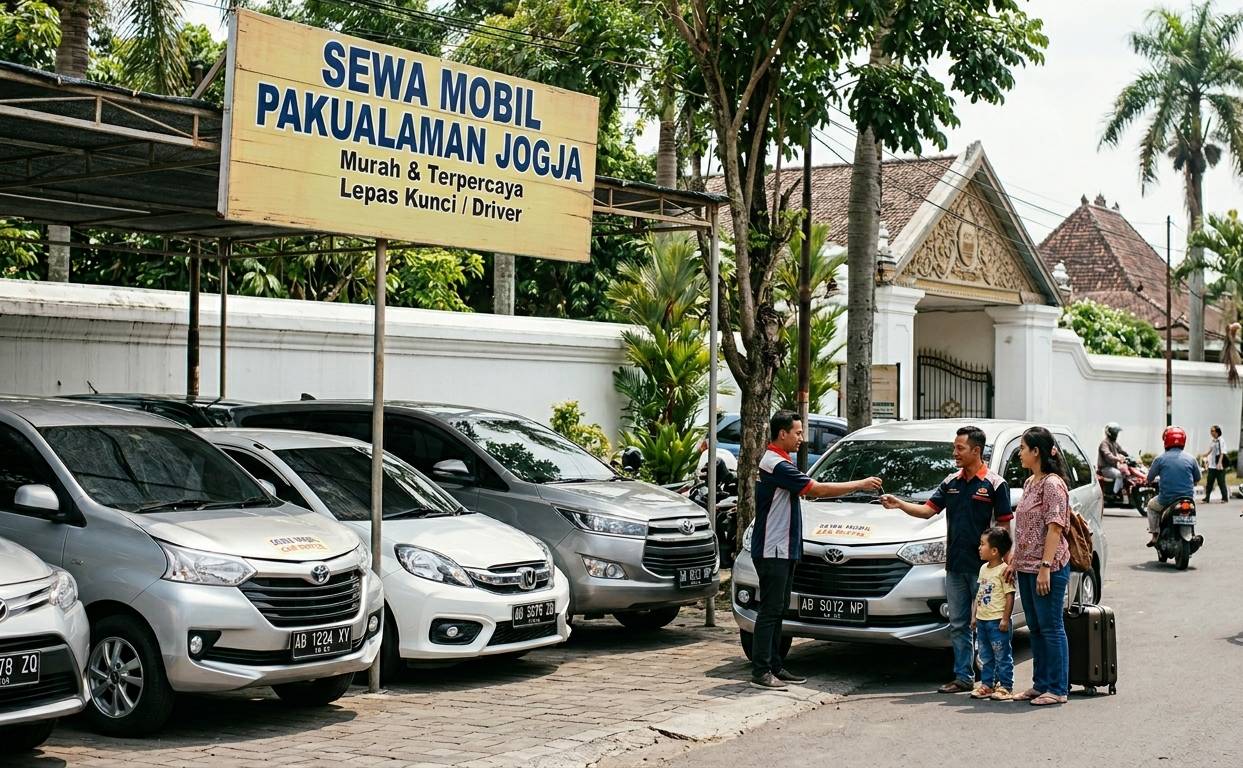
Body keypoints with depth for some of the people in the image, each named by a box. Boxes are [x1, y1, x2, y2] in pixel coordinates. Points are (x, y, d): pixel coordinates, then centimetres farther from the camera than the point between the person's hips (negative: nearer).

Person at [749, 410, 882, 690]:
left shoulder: (776, 462, 17)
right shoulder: (777, 465, -18)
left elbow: (810, 492, 18)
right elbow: (818, 490, -20)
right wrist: (861, 485, -14)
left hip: (783, 551, 11)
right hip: (772, 551, -11)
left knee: (778, 609, 12)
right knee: (770, 610, -8)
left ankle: (774, 667, 17)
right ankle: (761, 672, -6)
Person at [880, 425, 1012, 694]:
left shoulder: (995, 484, -6)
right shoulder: (950, 483, 12)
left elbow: (1004, 526, -6)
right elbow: (928, 510, 8)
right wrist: (899, 504, -8)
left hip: (983, 568, -6)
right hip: (955, 566, 6)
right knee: (958, 625, 9)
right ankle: (963, 677, 16)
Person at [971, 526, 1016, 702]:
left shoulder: (1004, 570, -14)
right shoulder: (984, 568, 12)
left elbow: (1010, 596, -16)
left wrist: (1005, 619, -18)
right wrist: (974, 616, 15)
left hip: (997, 621, -9)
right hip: (982, 620, 9)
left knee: (1002, 655, -1)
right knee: (985, 656, 14)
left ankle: (1005, 686, 4)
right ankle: (986, 684, 21)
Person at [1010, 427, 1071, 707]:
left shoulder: (1052, 484, -12)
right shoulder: (1030, 483, 15)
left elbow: (1055, 528, -18)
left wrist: (1046, 567, -22)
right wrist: (1014, 561, 17)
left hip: (1048, 567, -9)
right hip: (1027, 567, 9)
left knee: (1051, 628, -4)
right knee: (1035, 628, 13)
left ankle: (1058, 689, 1)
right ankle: (1040, 684, 20)